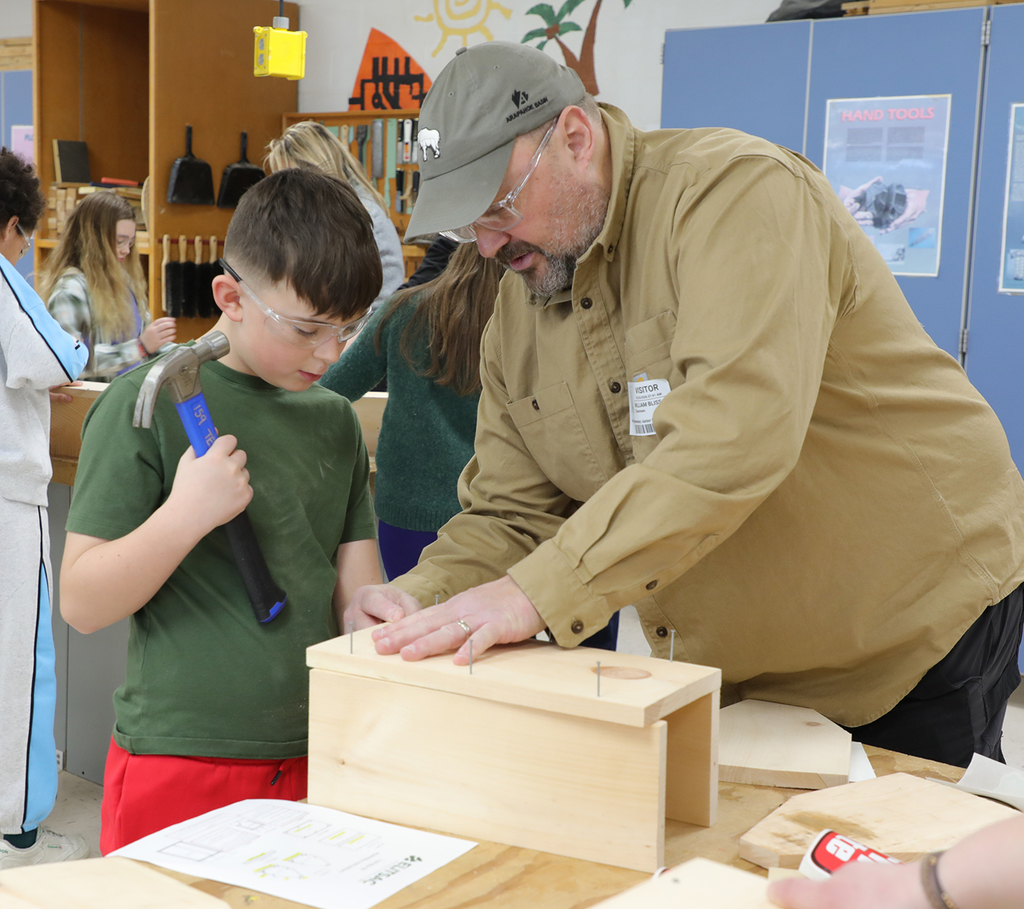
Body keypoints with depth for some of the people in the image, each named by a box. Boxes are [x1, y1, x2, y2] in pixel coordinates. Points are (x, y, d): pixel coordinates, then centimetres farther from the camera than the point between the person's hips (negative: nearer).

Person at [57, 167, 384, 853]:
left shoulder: (336, 419, 7)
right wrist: (186, 513, -23)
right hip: (179, 765, -5)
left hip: (311, 761, 5)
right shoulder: (147, 406, -9)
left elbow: (359, 593, 9)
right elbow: (82, 604, -10)